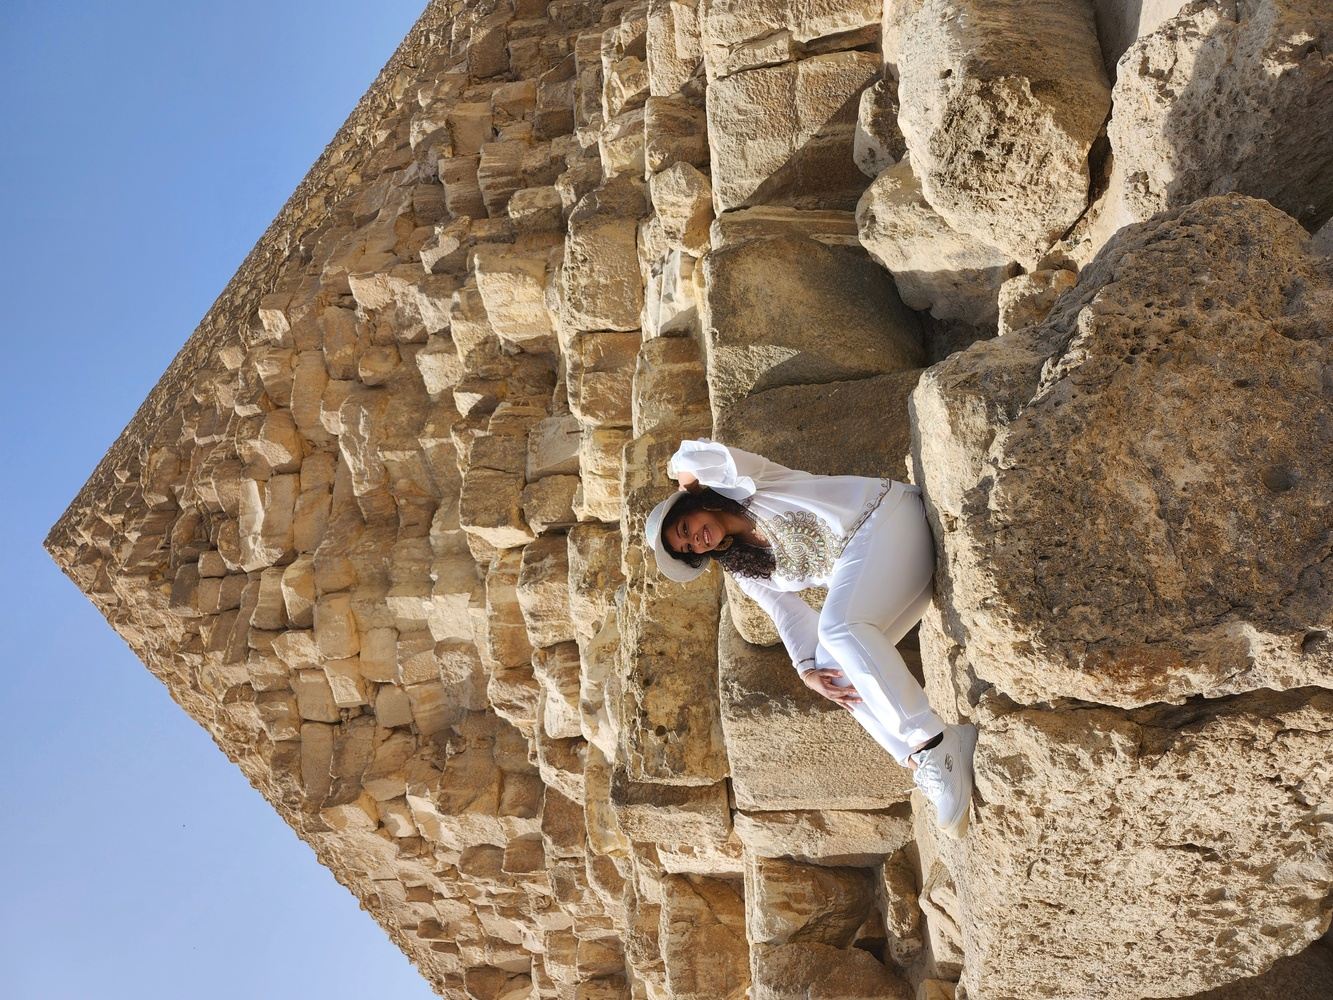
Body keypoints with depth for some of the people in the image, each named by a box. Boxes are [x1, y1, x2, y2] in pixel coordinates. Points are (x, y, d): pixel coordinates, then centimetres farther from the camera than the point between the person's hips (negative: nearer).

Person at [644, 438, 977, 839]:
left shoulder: (742, 485, -1)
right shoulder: (744, 572, 14)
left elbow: (694, 456, -18)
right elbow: (790, 616, 7)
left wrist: (684, 473, 5)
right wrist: (808, 671, -10)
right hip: (857, 567, 7)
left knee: (838, 627, -28)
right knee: (833, 666, -11)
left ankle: (930, 744, -28)